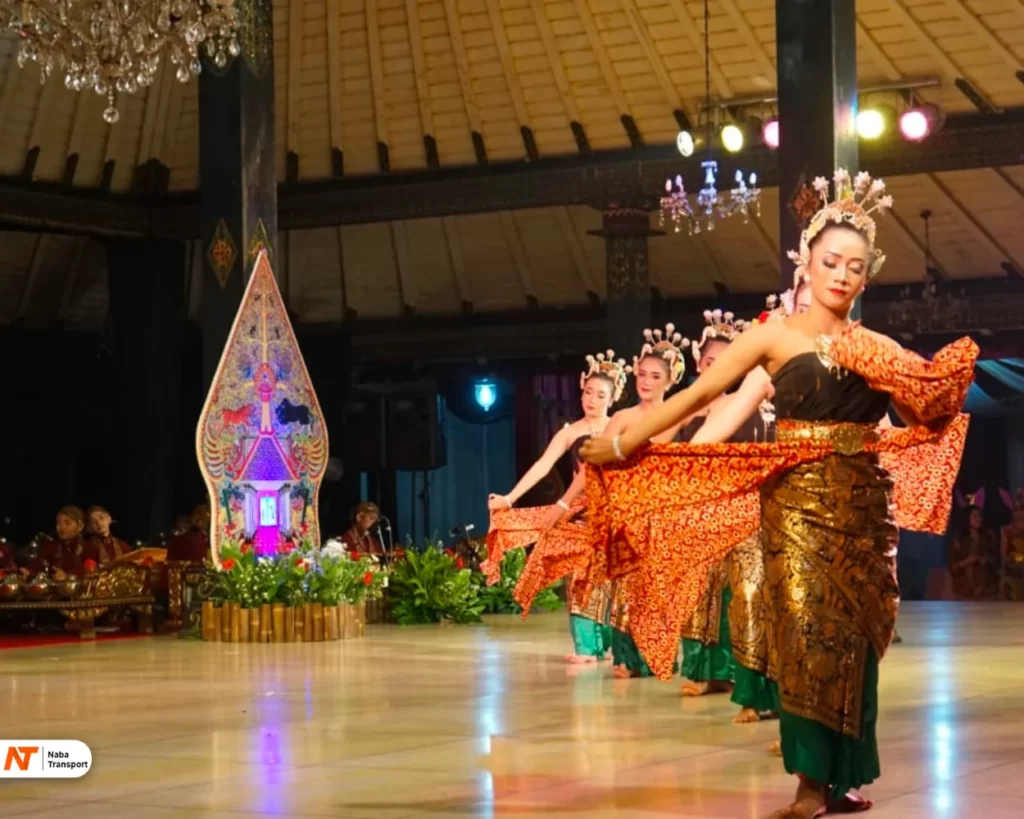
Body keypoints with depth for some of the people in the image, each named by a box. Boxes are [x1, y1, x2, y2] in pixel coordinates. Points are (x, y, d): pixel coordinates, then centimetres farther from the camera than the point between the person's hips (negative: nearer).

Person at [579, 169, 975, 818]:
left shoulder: (881, 350, 10)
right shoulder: (776, 336, 1)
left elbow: (932, 410, 8)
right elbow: (698, 393, -1)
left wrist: (956, 371, -11)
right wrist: (624, 442, -3)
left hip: (865, 505, 3)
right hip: (797, 500, -3)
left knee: (853, 640, 4)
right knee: (807, 635, -10)